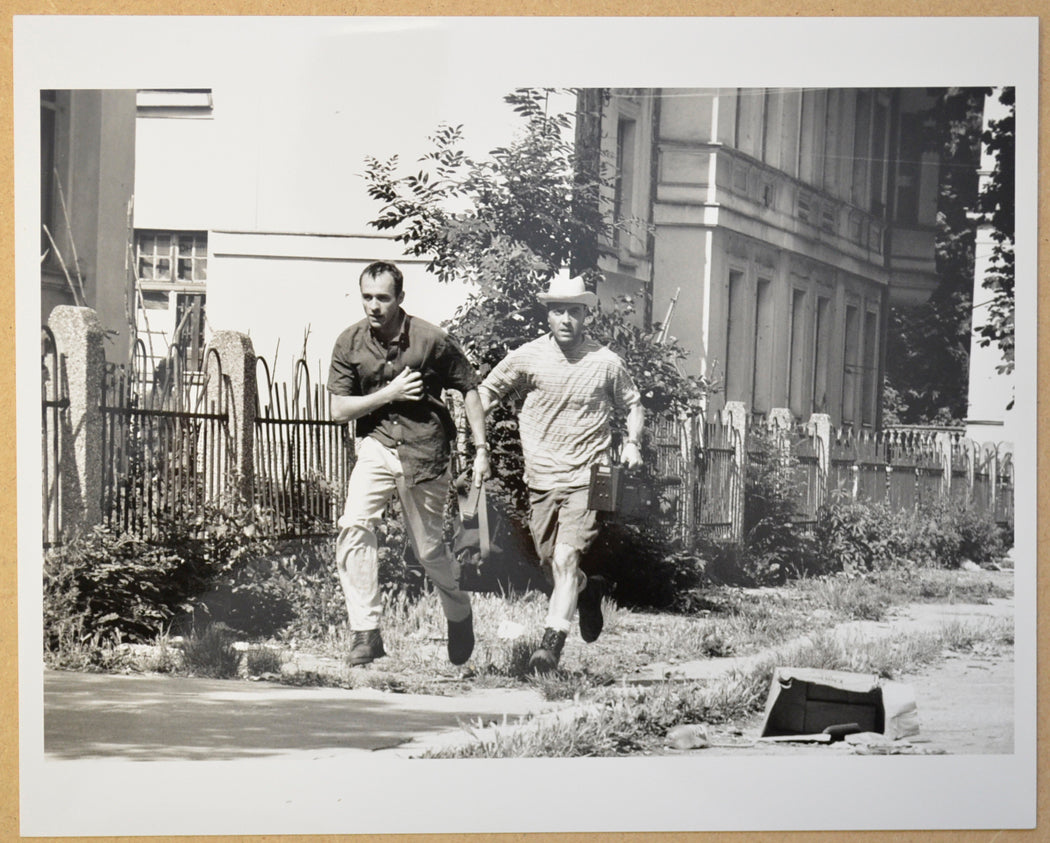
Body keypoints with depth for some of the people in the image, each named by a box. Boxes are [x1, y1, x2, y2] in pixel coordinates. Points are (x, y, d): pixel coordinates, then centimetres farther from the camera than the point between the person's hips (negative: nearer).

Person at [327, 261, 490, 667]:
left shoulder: (432, 340, -11)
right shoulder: (349, 343, -3)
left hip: (425, 452, -2)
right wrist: (389, 394, -14)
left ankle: (460, 615, 36)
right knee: (354, 525, -21)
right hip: (376, 447, 2)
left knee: (428, 549, 5)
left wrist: (481, 449, -3)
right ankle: (365, 632, -18)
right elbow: (339, 409, -2)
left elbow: (469, 389, 1)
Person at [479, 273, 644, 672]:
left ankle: (552, 641, -15)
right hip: (540, 478, 3)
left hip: (586, 478, -3)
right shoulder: (527, 357, 0)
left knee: (566, 557, -17)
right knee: (549, 563, 11)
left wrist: (632, 443, -1)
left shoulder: (605, 363, -1)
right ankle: (588, 589, 43)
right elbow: (486, 392, 9)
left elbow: (633, 403, 15)